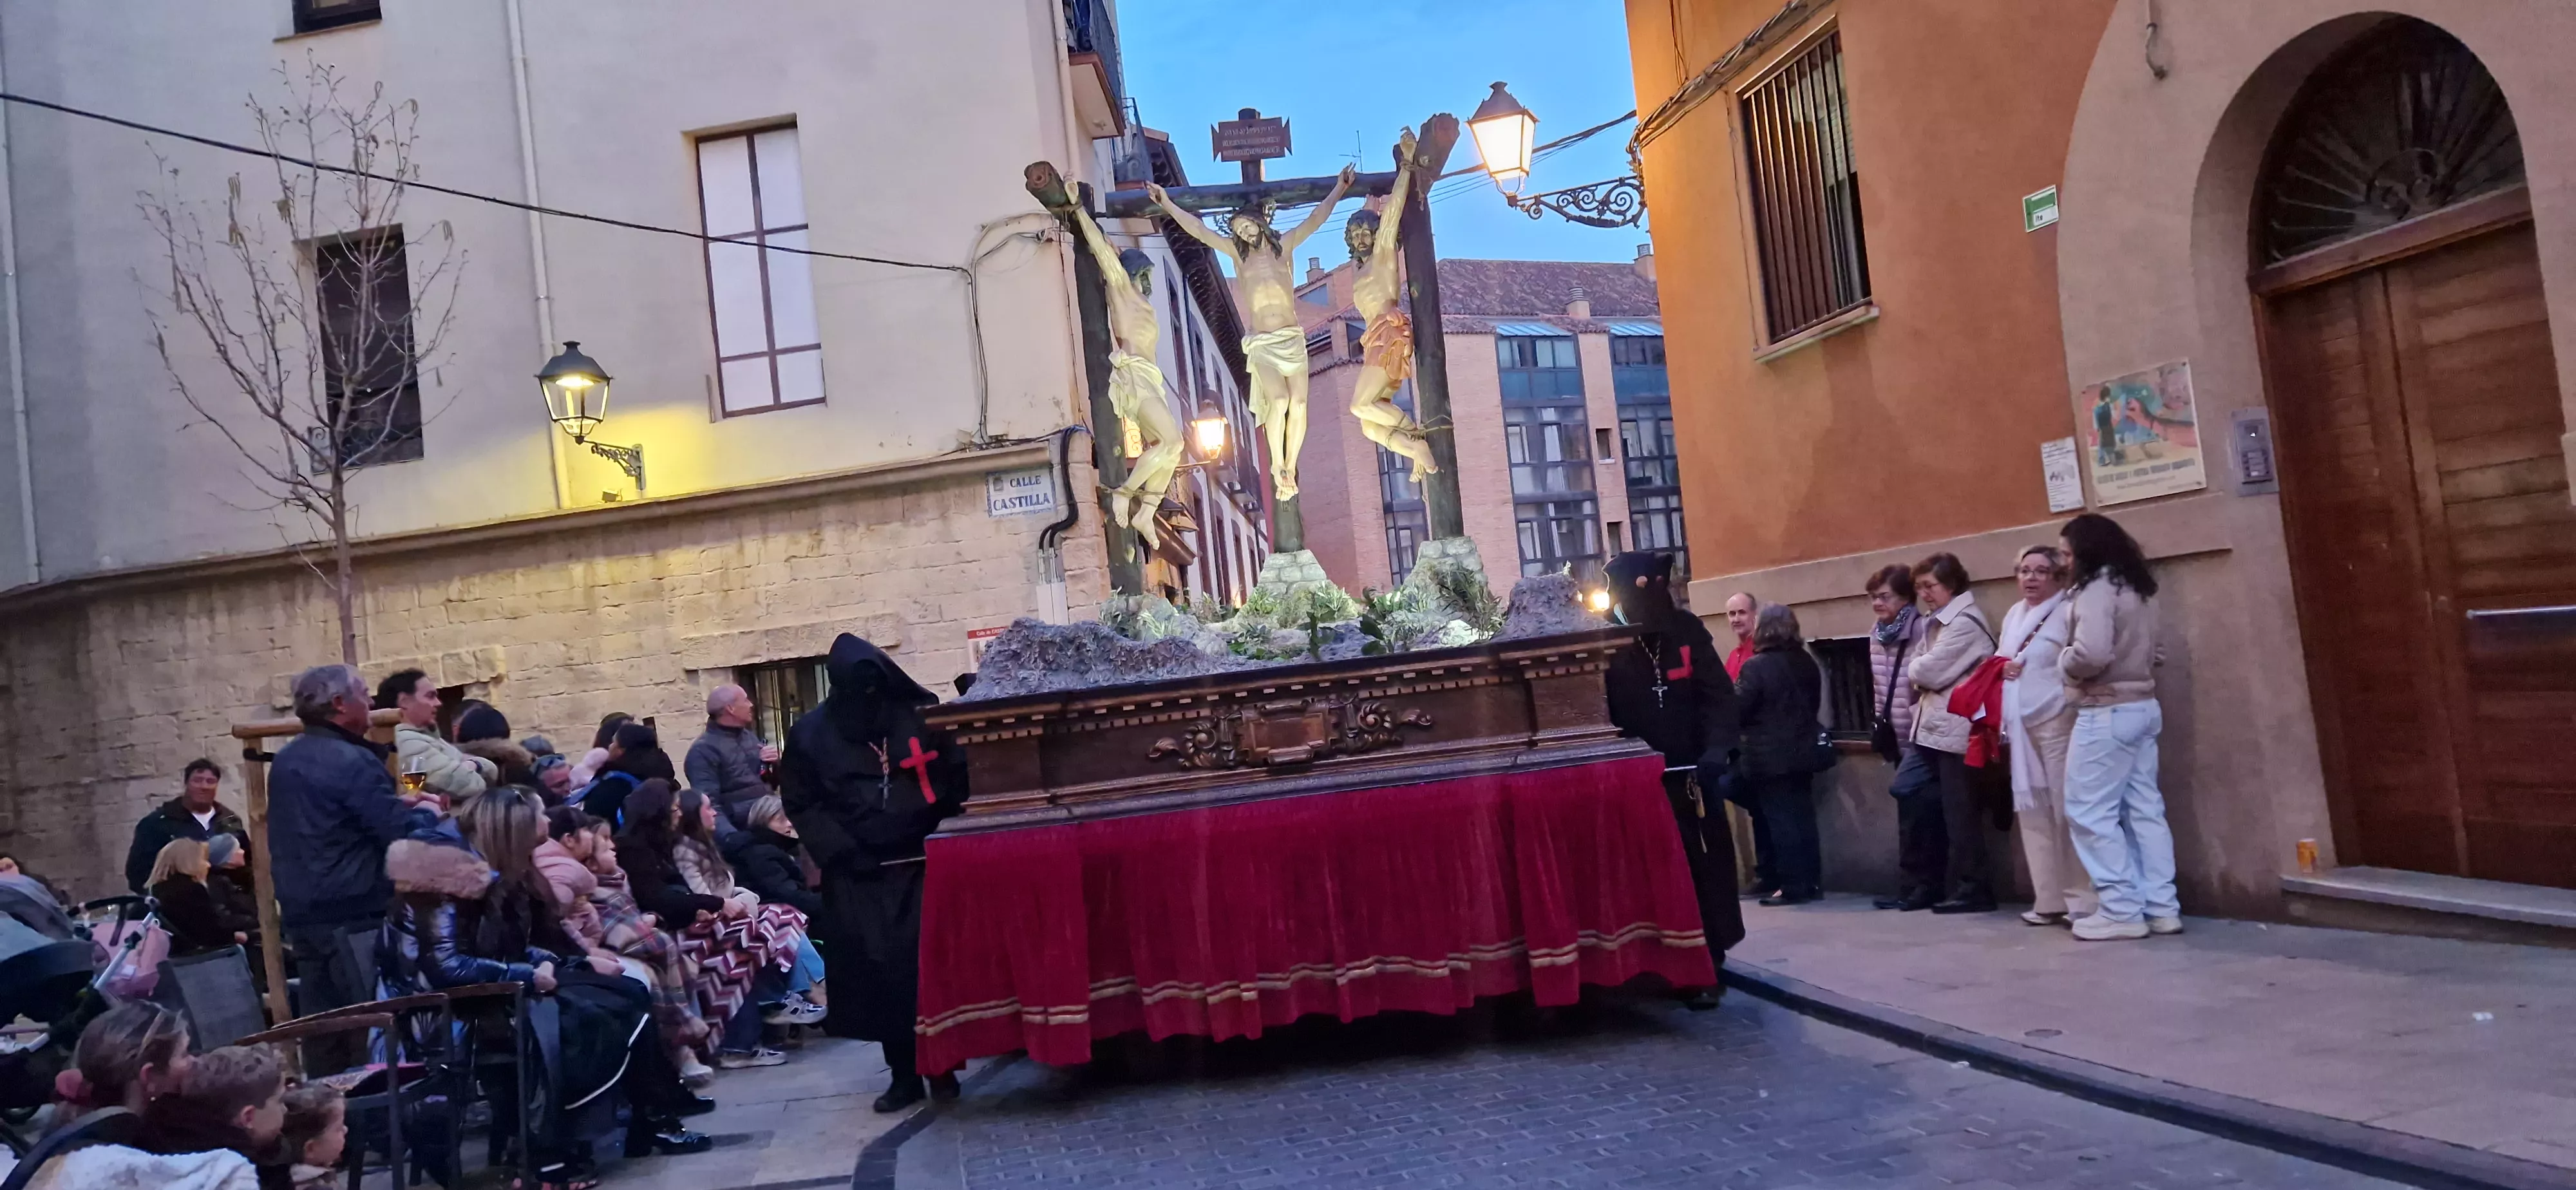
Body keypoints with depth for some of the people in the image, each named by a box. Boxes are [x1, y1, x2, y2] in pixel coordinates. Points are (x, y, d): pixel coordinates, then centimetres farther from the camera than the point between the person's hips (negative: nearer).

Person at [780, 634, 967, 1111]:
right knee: (881, 973, 0)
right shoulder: (812, 733, 3)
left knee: (932, 965, -4)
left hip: (924, 865, 0)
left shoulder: (923, 717, 1)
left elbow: (958, 779, 4)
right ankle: (904, 1074, 10)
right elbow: (801, 804, 3)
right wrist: (840, 852, -8)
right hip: (858, 876, 1)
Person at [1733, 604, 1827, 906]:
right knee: (1803, 818, 11)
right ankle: (1811, 882, 15)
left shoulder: (1757, 666, -15)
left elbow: (1736, 709, -15)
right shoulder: (1807, 662, 8)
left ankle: (1794, 887, -1)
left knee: (1781, 821, -3)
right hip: (1802, 751, 7)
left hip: (1771, 757, -7)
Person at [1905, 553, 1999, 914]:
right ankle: (1965, 887, 16)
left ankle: (1973, 890, -1)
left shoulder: (1964, 622, -13)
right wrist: (1920, 671, -3)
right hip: (1938, 729, 10)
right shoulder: (1939, 622, 19)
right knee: (1953, 814, 11)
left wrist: (1913, 669, 2)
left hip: (1957, 731, -10)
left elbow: (1929, 671, -17)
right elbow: (1921, 669, 16)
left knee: (1961, 815, -6)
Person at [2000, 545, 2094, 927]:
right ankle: (2049, 900, 13)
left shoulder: (2068, 612, -6)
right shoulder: (2013, 614, 19)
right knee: (2032, 810, 8)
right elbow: (2000, 659, 25)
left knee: (2066, 810, -8)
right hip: (2022, 725, 8)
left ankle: (2082, 900, -3)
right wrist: (2002, 668, 4)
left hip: (2057, 722, -8)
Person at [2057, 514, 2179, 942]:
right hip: (2142, 707, 9)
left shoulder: (2096, 589, -16)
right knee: (2144, 810, 11)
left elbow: (2091, 654, -27)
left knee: (2090, 812, -2)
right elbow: (2143, 650, 19)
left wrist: (2063, 661, -9)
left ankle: (2121, 911, -1)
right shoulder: (2136, 589, 13)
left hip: (2106, 714, -9)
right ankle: (2161, 907, 13)